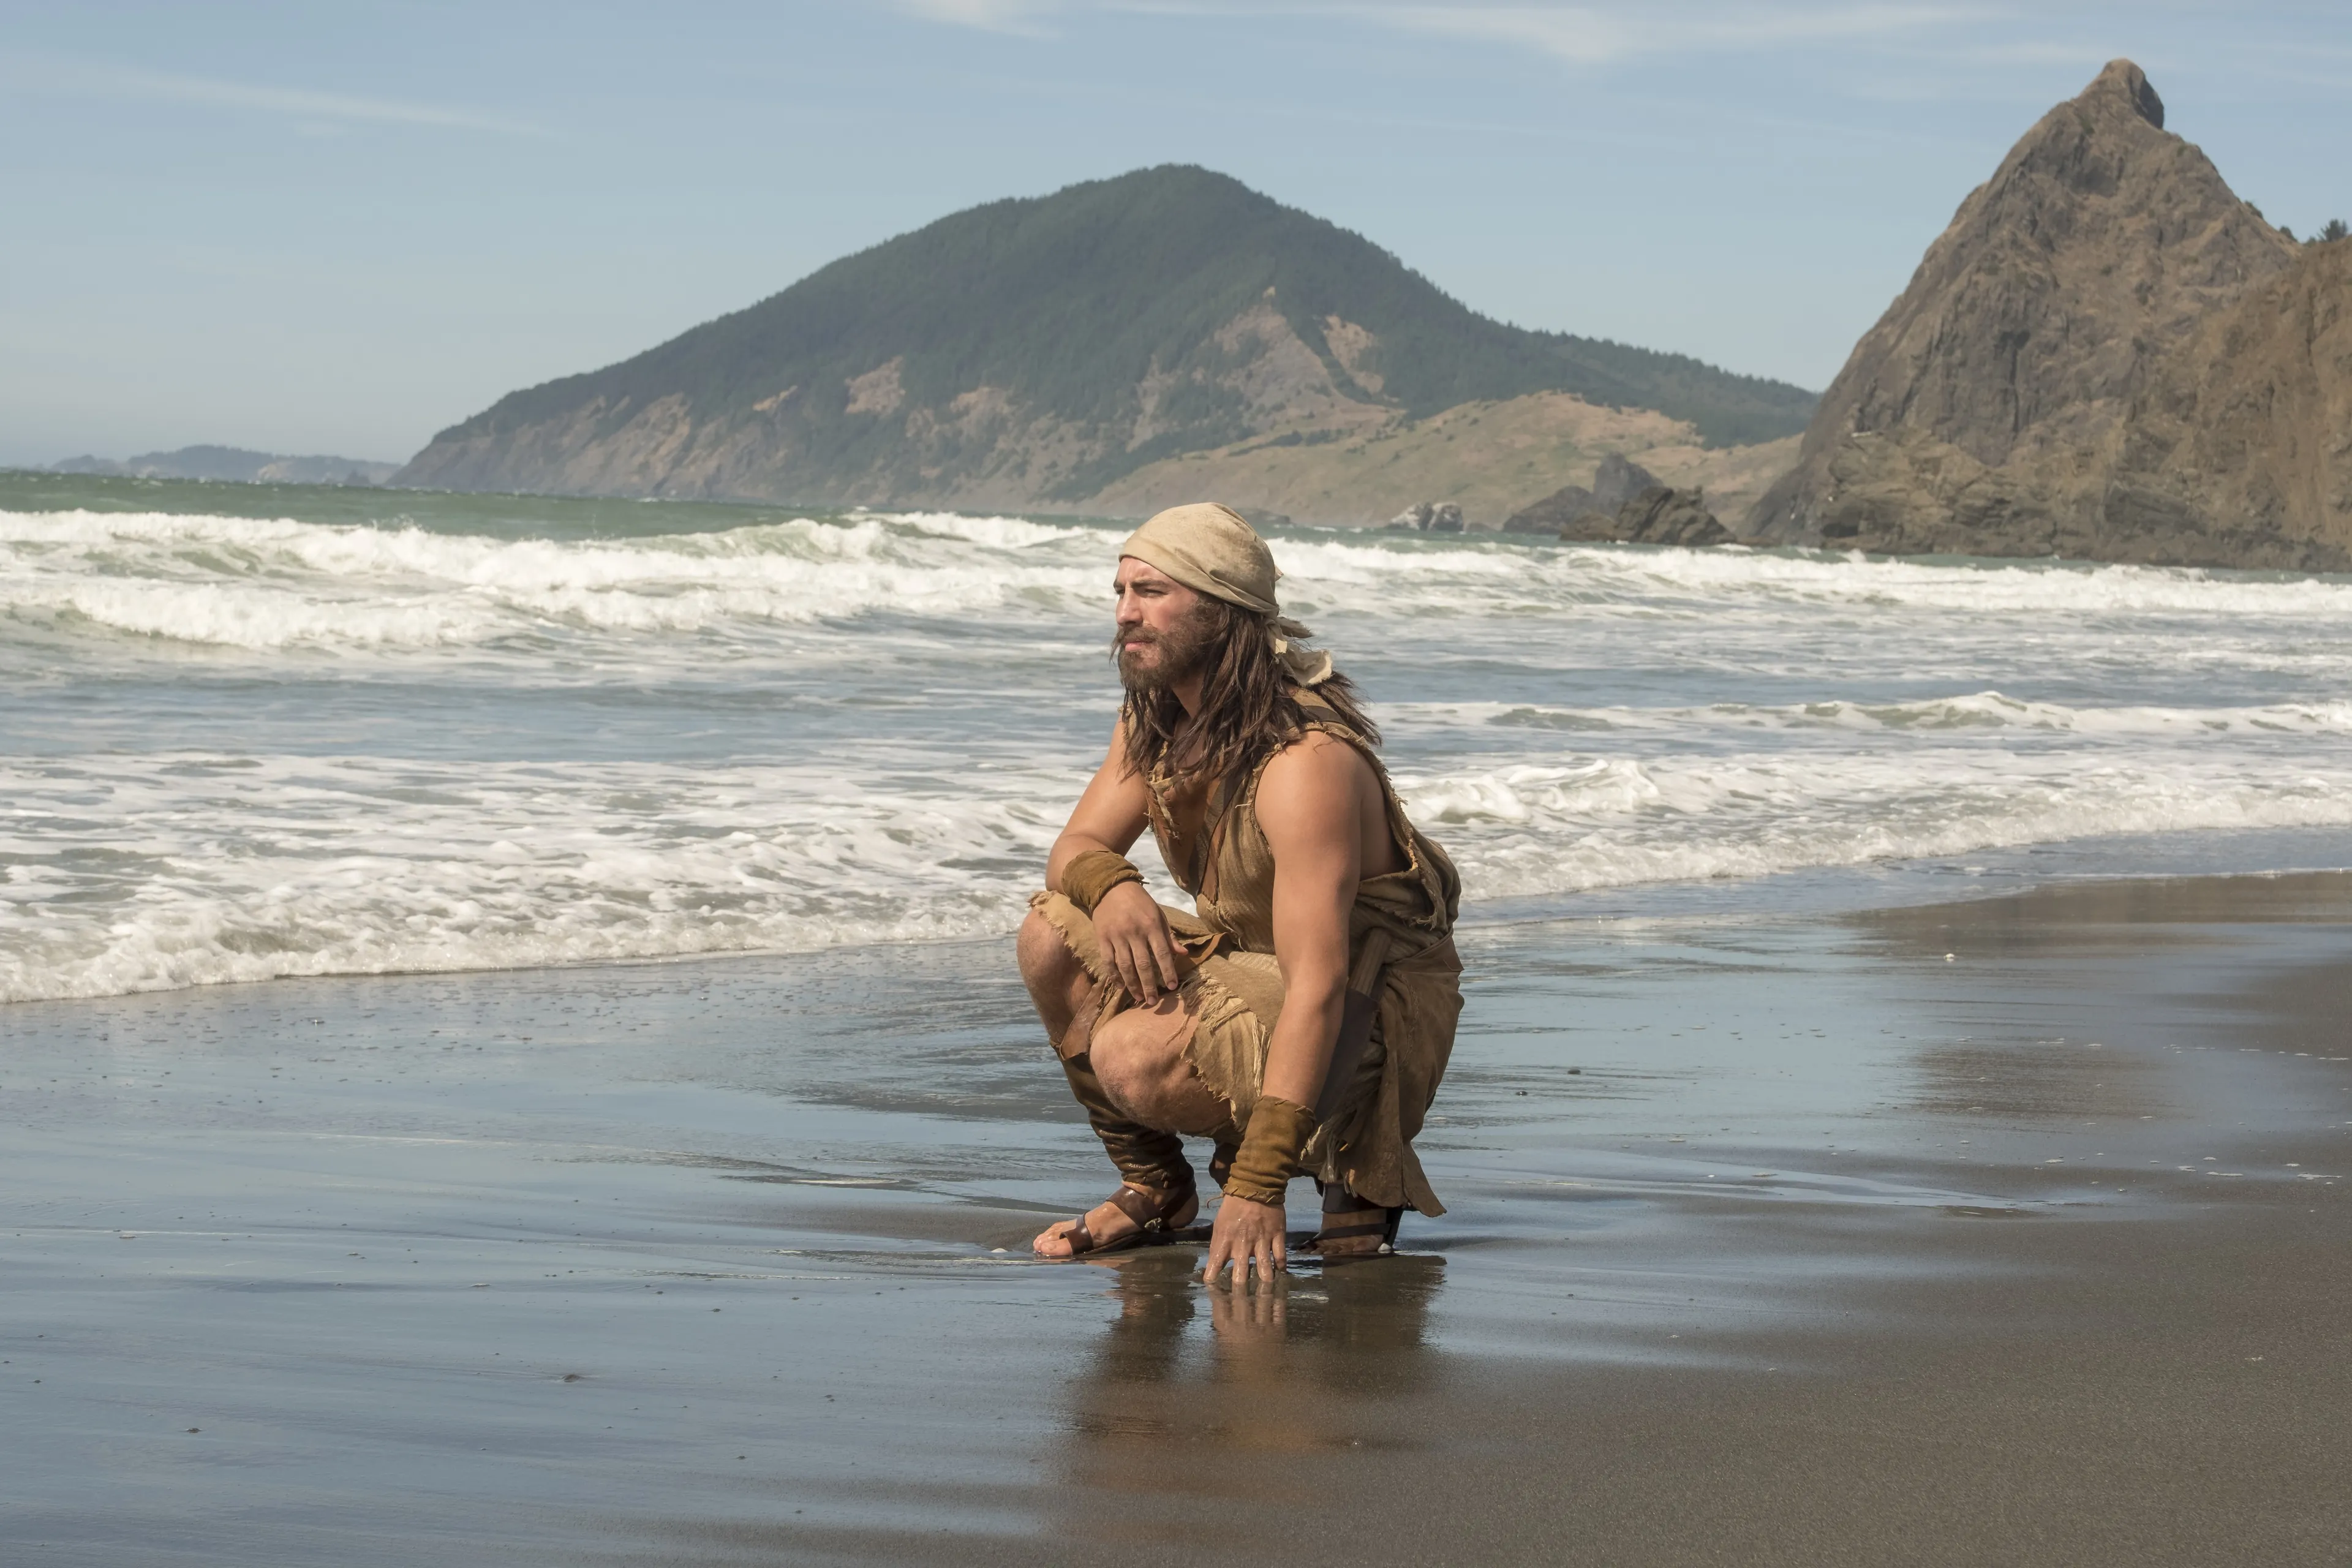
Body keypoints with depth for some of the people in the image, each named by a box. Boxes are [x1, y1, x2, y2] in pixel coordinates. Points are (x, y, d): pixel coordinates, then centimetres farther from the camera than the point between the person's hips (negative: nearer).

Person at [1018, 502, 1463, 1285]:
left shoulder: (1306, 760, -30)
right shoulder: (1156, 719, -2)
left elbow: (1318, 984, -35)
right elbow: (1075, 848, 4)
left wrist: (1258, 1186, -41)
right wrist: (1110, 886, -25)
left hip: (1372, 1008, -8)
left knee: (1134, 1058, -30)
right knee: (1053, 935, -8)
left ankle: (1359, 1165, -5)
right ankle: (1154, 1187, 5)